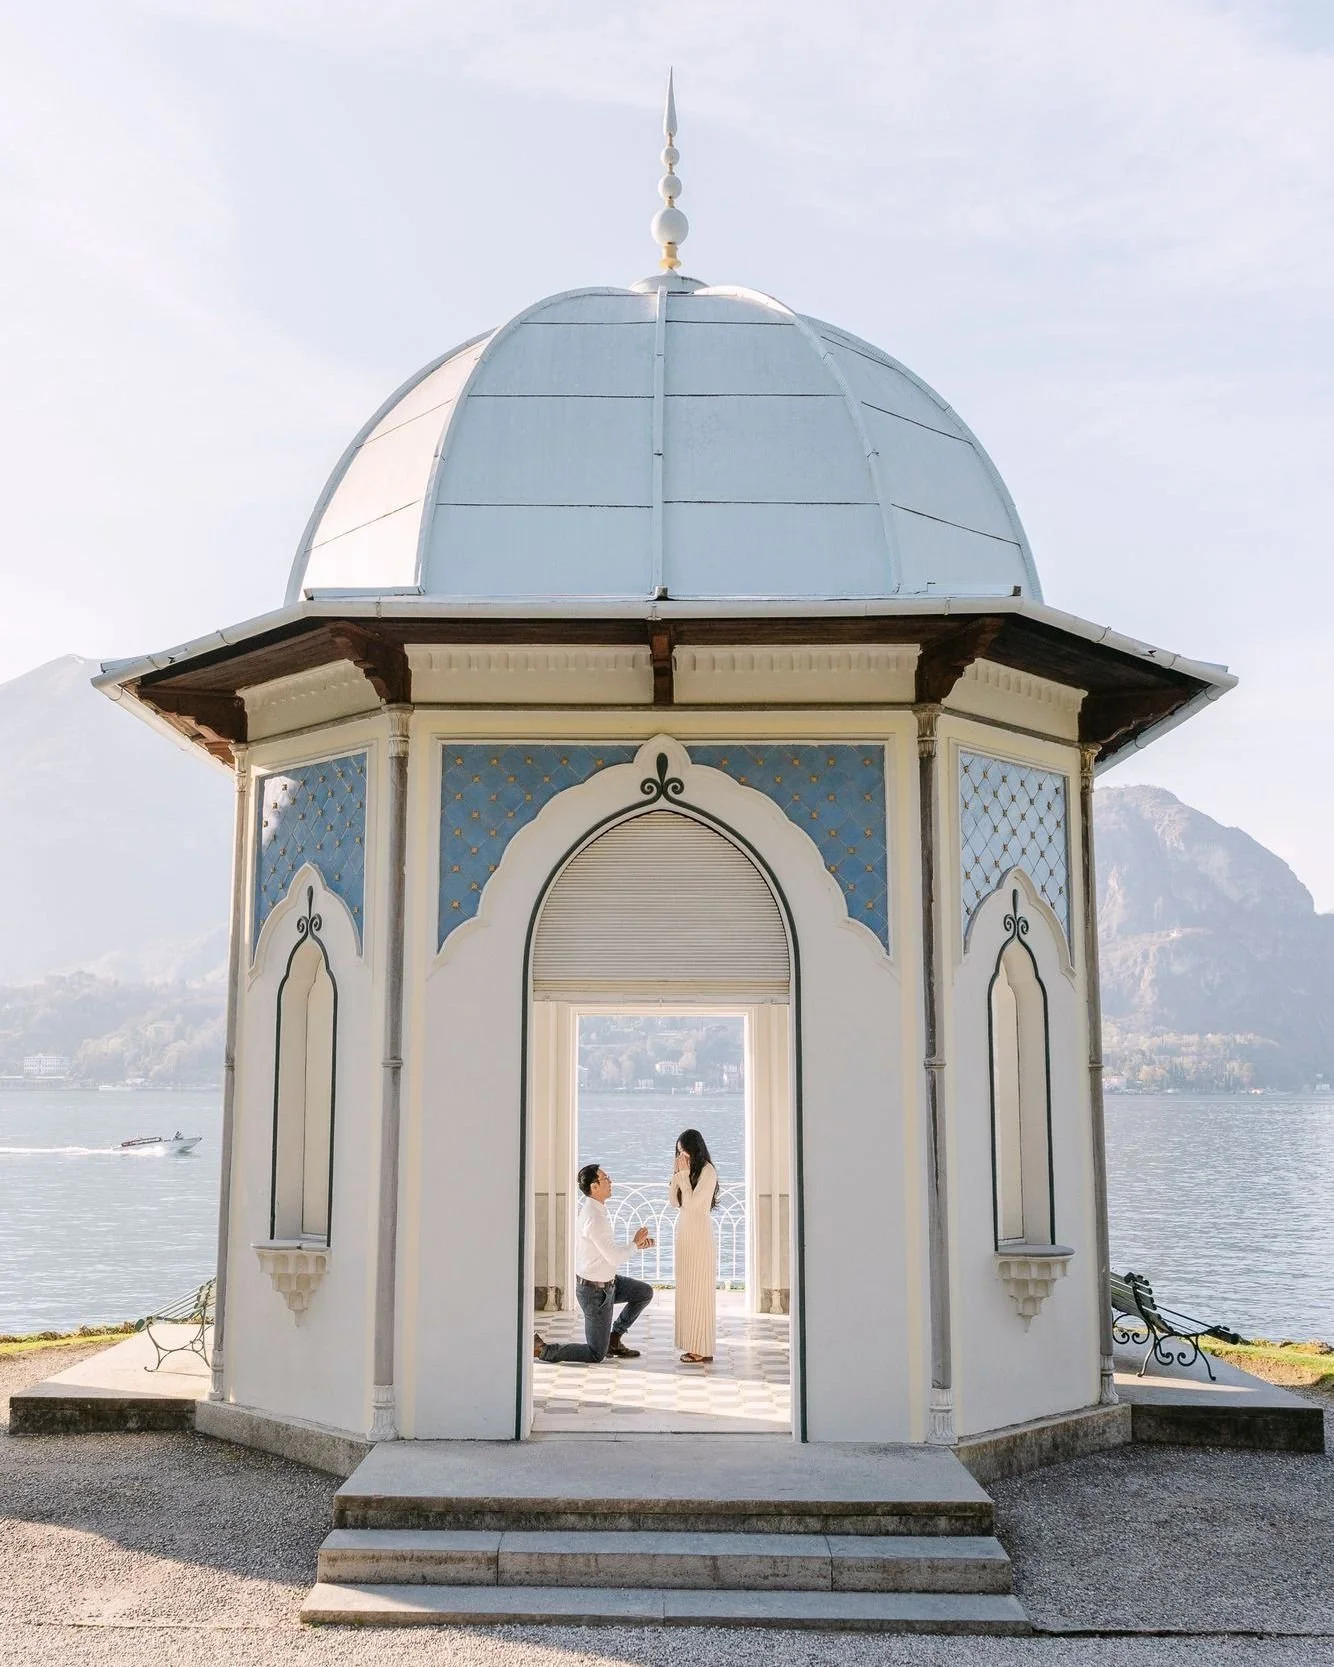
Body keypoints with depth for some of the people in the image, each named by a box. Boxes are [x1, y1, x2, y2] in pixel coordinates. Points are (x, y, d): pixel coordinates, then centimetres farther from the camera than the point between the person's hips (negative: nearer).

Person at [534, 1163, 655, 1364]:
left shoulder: (595, 1210, 3)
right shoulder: (594, 1218, -29)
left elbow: (610, 1247, 14)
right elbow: (614, 1258, -26)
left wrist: (637, 1244, 2)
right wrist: (635, 1243, -10)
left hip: (605, 1281, 9)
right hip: (595, 1291, -9)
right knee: (595, 1355, -1)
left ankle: (614, 1339, 20)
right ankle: (541, 1348, 5)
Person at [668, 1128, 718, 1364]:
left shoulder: (708, 1172, -11)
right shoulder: (688, 1171, 12)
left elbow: (691, 1202, -18)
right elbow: (673, 1201, 10)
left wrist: (684, 1174, -13)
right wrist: (677, 1174, 1)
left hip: (699, 1234, -8)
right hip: (684, 1233, 8)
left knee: (699, 1289, -5)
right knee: (686, 1289, 9)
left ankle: (703, 1350, -1)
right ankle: (692, 1346, 14)